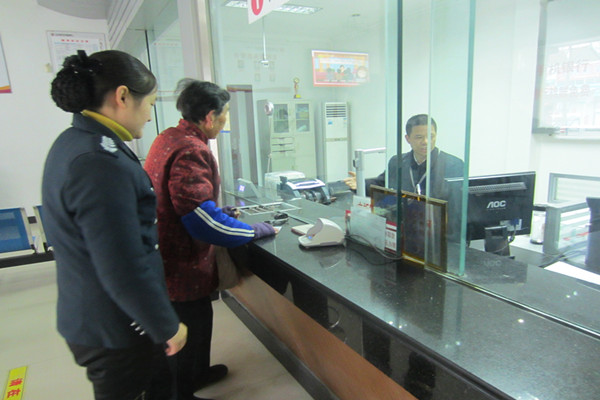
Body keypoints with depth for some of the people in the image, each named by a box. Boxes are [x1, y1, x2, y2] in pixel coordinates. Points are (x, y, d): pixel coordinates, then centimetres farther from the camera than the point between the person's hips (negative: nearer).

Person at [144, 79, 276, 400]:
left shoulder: (168, 138, 7)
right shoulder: (192, 150, -25)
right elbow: (201, 219, -28)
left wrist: (217, 210, 20)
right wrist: (252, 231, -17)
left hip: (167, 252, 10)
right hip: (182, 263, -10)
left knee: (199, 318, 26)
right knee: (191, 327, 8)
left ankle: (198, 373, 47)